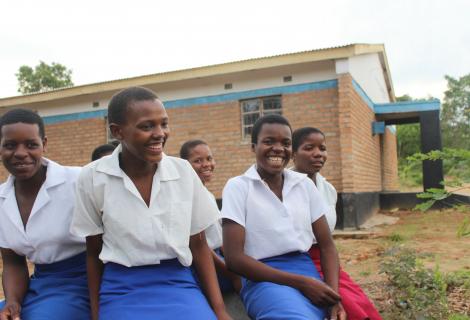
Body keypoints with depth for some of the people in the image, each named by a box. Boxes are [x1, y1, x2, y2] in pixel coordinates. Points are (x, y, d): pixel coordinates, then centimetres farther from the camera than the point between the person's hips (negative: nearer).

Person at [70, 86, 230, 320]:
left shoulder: (184, 171, -3)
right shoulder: (92, 178, -6)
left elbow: (198, 244, 4)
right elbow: (94, 253, 5)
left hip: (179, 285, 2)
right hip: (123, 290, -1)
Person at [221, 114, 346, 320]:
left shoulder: (305, 184, 9)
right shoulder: (238, 187, -3)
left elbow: (326, 245, 10)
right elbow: (234, 257, -10)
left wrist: (334, 293, -10)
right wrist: (301, 283, -15)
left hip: (307, 271, 6)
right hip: (264, 279, -5)